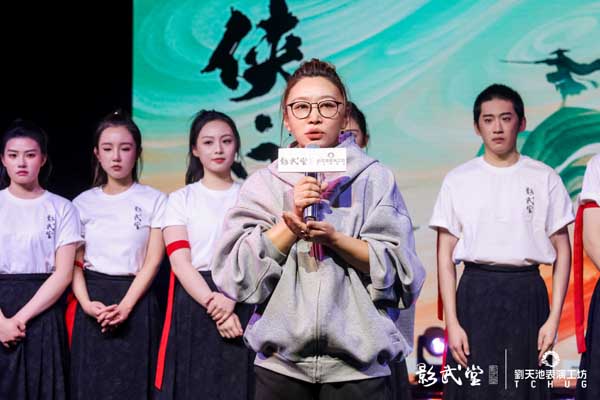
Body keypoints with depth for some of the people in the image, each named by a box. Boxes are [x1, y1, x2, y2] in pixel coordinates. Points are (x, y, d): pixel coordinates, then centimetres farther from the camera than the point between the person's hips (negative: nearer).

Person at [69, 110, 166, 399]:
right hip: (93, 303, 2)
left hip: (136, 302, -2)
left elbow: (153, 261, -4)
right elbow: (74, 263, 4)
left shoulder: (154, 201, 1)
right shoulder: (83, 203, 7)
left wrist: (124, 307, -15)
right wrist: (86, 304, -13)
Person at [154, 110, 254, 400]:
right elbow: (180, 262, -4)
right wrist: (214, 306, -17)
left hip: (243, 304, 1)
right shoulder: (181, 199, 7)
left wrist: (230, 300, -18)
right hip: (193, 305, 0)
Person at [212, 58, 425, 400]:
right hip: (281, 363, 1)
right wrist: (291, 220, -12)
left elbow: (396, 269, -4)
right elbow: (237, 274, -2)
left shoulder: (375, 178, 2)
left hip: (358, 362, -1)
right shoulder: (263, 184, 5)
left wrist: (332, 237, -16)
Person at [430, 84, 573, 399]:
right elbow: (445, 256, 3)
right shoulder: (458, 180, 5)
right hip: (476, 294, 0)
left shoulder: (544, 178, 5)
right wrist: (452, 323, -5)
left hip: (527, 294, 0)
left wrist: (554, 317, -4)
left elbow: (562, 251, 5)